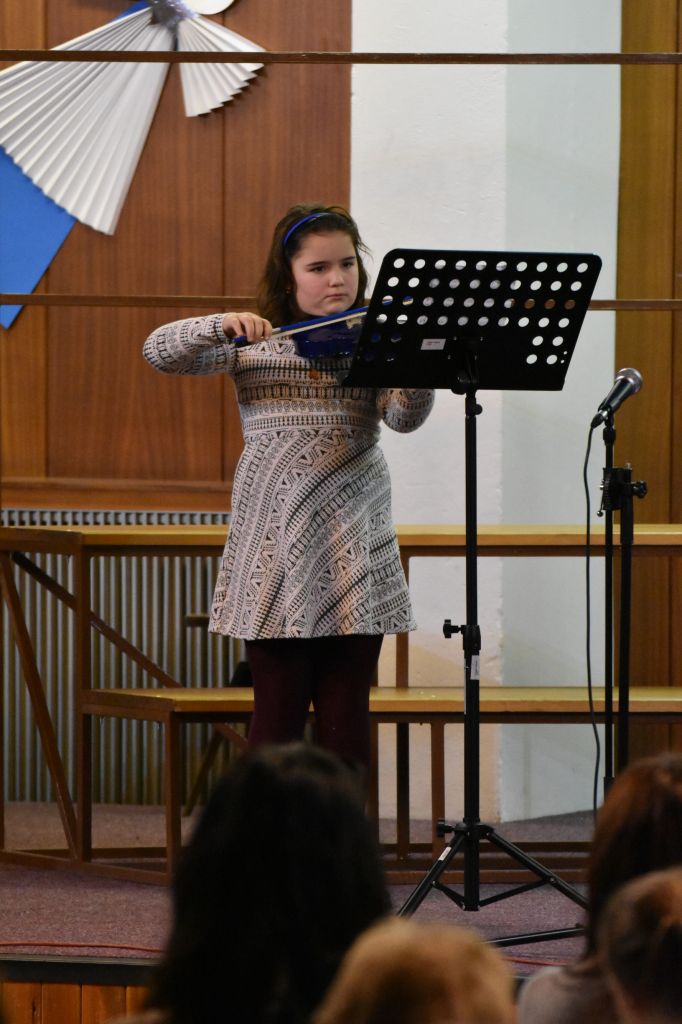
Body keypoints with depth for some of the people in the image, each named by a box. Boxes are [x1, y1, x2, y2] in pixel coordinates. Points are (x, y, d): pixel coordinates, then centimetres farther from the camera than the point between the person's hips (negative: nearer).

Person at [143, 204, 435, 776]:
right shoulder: (251, 340, 4)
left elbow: (406, 416, -8)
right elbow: (160, 352, -4)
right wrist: (224, 326, -22)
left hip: (356, 551, 1)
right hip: (278, 548, -1)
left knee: (346, 717, 3)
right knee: (279, 713, 0)